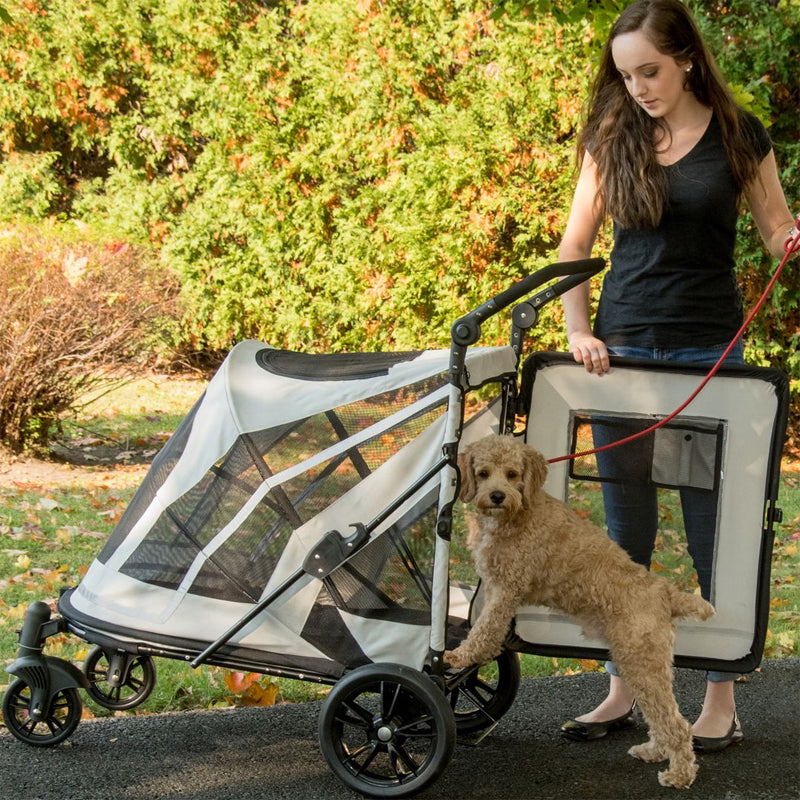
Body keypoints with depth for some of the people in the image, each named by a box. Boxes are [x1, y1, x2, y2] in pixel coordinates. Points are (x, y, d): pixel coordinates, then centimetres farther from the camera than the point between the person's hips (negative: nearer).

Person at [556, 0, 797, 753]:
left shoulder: (738, 136, -1)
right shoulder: (612, 137, 4)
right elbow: (574, 244, 6)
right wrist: (578, 331, -7)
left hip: (709, 350, -2)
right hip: (622, 345, 2)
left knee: (712, 527, 2)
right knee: (625, 529, 8)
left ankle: (721, 699, 12)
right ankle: (622, 688, 18)